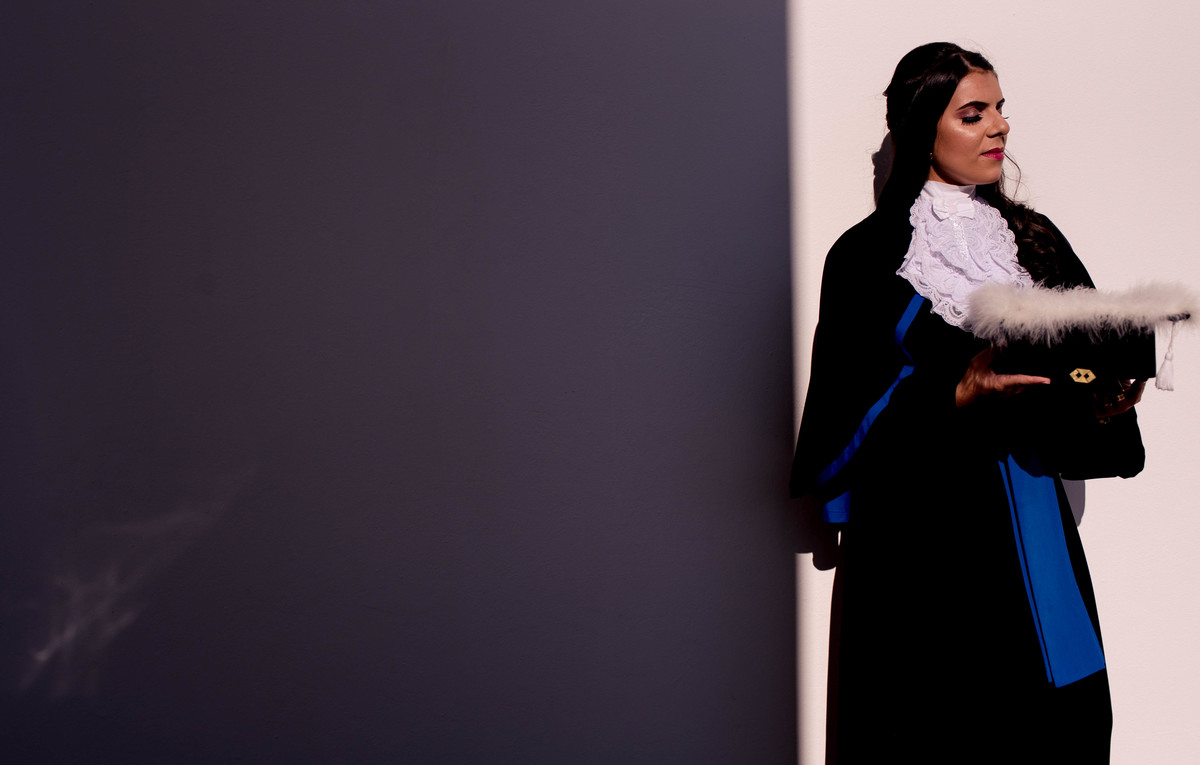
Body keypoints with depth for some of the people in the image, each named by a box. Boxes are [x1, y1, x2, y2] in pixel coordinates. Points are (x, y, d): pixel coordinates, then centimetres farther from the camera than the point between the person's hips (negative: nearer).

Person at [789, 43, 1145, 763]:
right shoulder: (870, 255, -1)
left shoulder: (1034, 238, 14)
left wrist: (1105, 400, -10)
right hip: (925, 538, -4)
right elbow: (852, 416, -6)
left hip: (1034, 533, 4)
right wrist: (963, 395, -19)